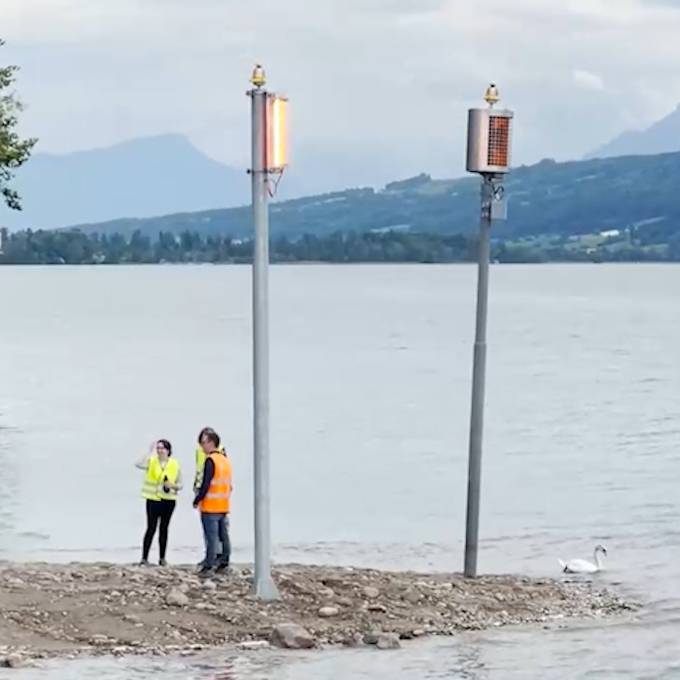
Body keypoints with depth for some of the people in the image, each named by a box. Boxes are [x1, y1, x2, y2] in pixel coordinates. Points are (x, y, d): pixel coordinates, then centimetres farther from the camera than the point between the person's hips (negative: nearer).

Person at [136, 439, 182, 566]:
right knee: (151, 528, -6)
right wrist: (151, 452, -23)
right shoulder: (151, 461, -2)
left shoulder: (175, 464, 2)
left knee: (164, 529, 9)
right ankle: (144, 558, -2)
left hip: (168, 500, 2)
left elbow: (180, 484, 6)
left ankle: (162, 558, 17)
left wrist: (173, 485, -15)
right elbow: (139, 464, -24)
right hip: (153, 499, -2)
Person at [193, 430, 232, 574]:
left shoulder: (211, 460, -14)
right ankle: (224, 563, 14)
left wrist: (197, 500, -9)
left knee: (211, 537, -6)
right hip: (224, 506, 8)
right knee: (224, 535, 10)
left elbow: (205, 484, -18)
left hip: (210, 507, -8)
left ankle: (208, 565, -5)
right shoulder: (226, 460, 13)